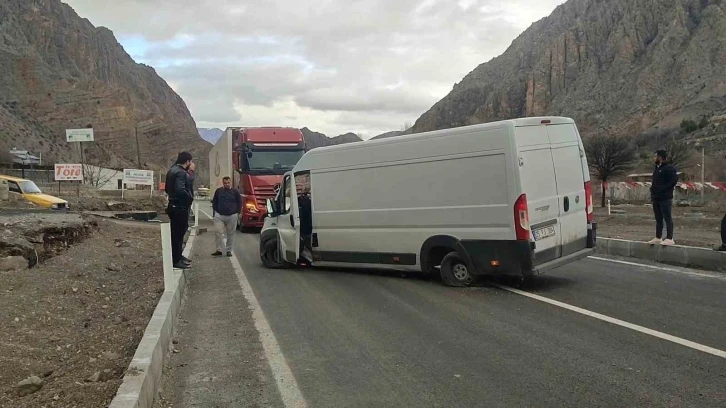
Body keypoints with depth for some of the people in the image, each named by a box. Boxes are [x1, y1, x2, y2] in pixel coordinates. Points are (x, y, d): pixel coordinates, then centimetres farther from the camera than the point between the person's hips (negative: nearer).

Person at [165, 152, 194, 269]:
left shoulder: (172, 170, 13)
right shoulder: (181, 172, -19)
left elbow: (167, 188, 20)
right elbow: (180, 189, -32)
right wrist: (190, 198, -17)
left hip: (174, 205, 10)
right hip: (180, 207, -10)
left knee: (177, 232, 19)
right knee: (178, 233, -4)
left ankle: (178, 256, 30)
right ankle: (176, 260, 2)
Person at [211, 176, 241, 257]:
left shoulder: (235, 191, 5)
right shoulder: (218, 191, 8)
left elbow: (239, 203, 8)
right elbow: (214, 202, 14)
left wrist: (238, 213, 3)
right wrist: (214, 211, 7)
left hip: (232, 216, 0)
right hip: (219, 215, 1)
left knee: (230, 234, 5)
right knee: (219, 233, -7)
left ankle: (229, 250, 14)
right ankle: (219, 250, -4)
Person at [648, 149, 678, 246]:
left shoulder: (669, 168, -10)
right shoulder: (656, 168, 18)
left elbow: (674, 180, -18)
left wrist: (663, 189, -20)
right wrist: (653, 188, 9)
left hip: (665, 198, -9)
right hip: (656, 198, 9)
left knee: (667, 218, -6)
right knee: (658, 218, 13)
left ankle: (669, 238, -5)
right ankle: (658, 238, 19)